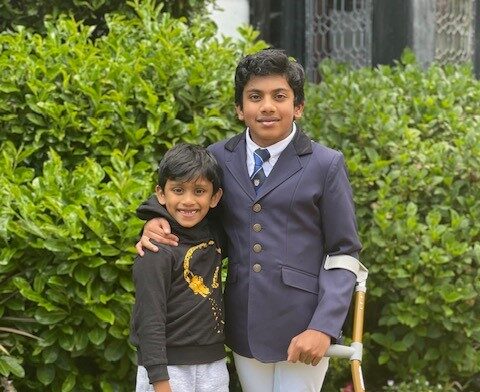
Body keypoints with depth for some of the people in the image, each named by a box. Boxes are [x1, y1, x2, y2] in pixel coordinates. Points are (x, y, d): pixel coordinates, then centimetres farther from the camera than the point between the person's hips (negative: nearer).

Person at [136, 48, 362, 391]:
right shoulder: (218, 158, 5)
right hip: (244, 328, 3)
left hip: (302, 329, -3)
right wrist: (156, 221, -2)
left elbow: (343, 254, -3)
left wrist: (323, 327, -14)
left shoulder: (326, 165, -2)